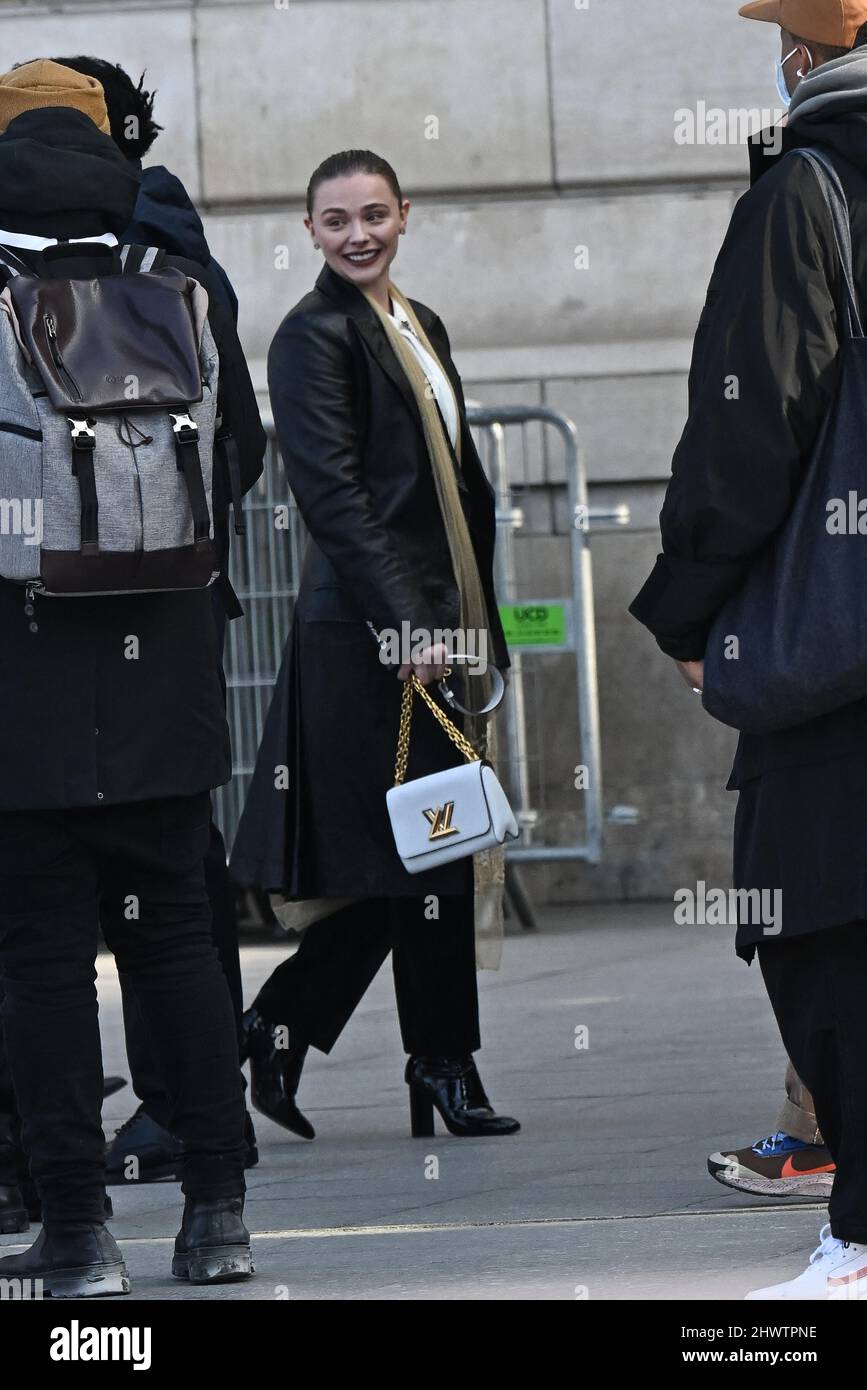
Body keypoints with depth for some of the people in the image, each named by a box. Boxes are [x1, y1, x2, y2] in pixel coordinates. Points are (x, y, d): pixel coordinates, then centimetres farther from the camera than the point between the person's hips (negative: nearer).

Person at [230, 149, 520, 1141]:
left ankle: (281, 1026, 16)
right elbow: (333, 496, -15)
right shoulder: (314, 336, -8)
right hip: (368, 628, -8)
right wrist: (406, 624, -20)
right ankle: (443, 1066, 4)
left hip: (435, 622, 8)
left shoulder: (419, 326, 17)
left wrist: (479, 619, 16)